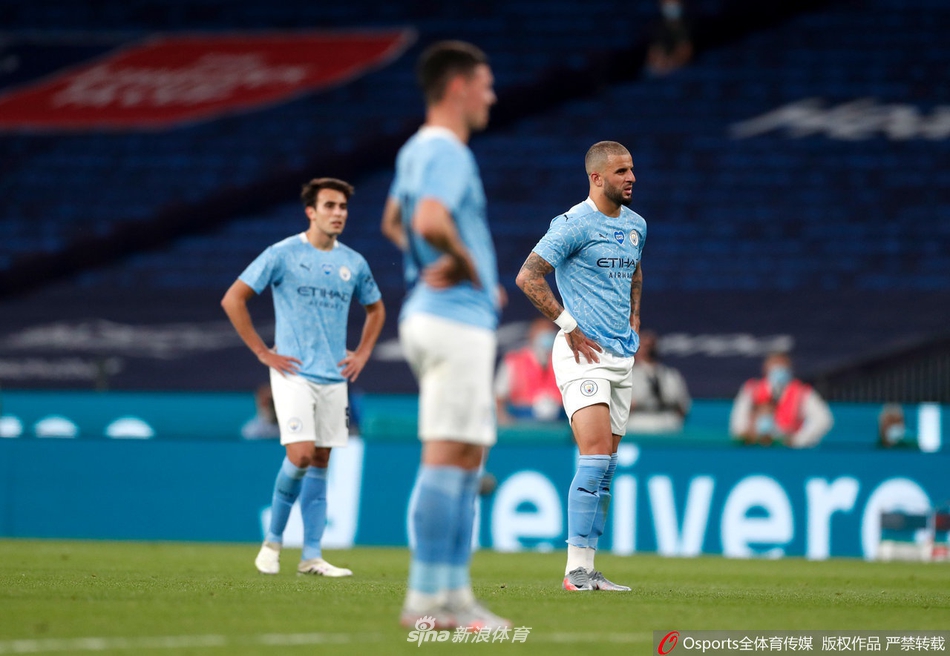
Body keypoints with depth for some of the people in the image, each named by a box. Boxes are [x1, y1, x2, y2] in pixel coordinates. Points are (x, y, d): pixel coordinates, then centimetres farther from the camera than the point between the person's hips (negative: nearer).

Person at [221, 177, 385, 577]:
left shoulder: (353, 263, 9)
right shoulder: (282, 254, -5)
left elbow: (375, 309, 27)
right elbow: (233, 300, -4)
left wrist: (362, 354, 13)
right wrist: (263, 353, -7)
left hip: (334, 378, 5)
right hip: (294, 375, -5)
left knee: (320, 463, 5)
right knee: (300, 455, -16)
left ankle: (311, 555, 8)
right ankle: (273, 540, 3)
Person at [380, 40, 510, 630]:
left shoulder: (416, 151, 17)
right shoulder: (447, 152, -14)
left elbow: (393, 222, 32)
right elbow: (431, 222, -32)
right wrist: (471, 268, -14)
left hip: (436, 314, 10)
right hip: (455, 318, -10)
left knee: (470, 456, 13)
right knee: (447, 456, -10)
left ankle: (454, 591, 14)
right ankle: (426, 597, -11)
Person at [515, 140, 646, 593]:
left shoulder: (635, 225, 13)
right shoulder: (575, 224, -11)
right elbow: (528, 276, -15)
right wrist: (568, 325, -14)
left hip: (621, 356, 8)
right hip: (583, 354, -8)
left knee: (604, 469, 6)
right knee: (596, 455, -19)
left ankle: (586, 571, 10)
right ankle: (578, 569, -19)